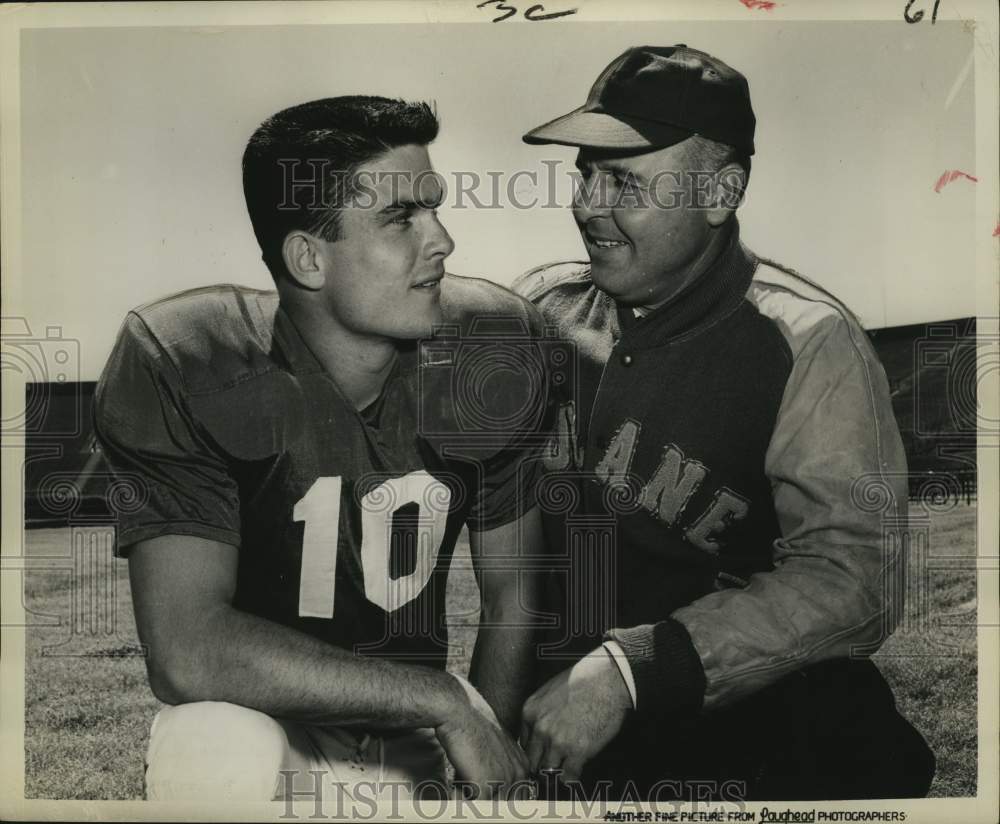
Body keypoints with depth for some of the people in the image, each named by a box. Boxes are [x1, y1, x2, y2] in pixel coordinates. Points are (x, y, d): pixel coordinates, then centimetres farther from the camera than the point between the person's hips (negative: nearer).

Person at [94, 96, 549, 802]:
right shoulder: (182, 363, -20)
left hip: (409, 756, 4)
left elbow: (512, 593, -1)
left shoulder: (494, 343, -9)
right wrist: (447, 699, -25)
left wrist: (487, 771, -7)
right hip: (261, 729, -3)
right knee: (219, 744, -34)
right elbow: (186, 651, -28)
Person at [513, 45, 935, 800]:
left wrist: (633, 670, -24)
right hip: (541, 689, 2)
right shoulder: (538, 307, 3)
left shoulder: (805, 344, -8)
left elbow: (850, 577, -16)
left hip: (728, 707, -1)